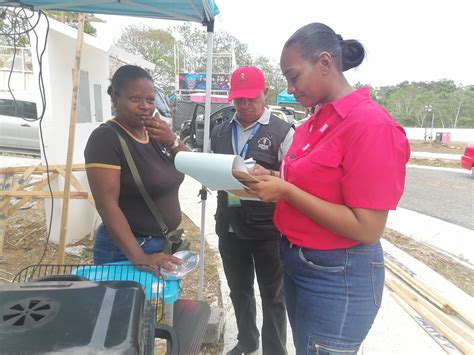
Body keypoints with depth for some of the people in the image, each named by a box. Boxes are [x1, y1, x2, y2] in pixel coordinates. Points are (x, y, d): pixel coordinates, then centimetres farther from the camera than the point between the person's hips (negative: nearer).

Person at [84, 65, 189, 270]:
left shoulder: (155, 132, 4)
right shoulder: (106, 138, -17)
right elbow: (107, 204, -23)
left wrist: (172, 141, -14)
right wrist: (139, 257, -29)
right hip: (125, 251, -7)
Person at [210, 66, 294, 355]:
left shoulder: (283, 131, -7)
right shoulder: (220, 132, 9)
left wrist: (267, 174, -28)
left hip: (268, 229, -5)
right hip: (230, 227, 5)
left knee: (272, 296, 13)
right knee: (239, 291, 23)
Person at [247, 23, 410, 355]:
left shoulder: (372, 125, -21)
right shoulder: (315, 122, 4)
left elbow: (367, 228, -23)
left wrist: (285, 191, -23)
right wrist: (272, 180, -4)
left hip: (339, 276, -8)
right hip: (296, 260, 8)